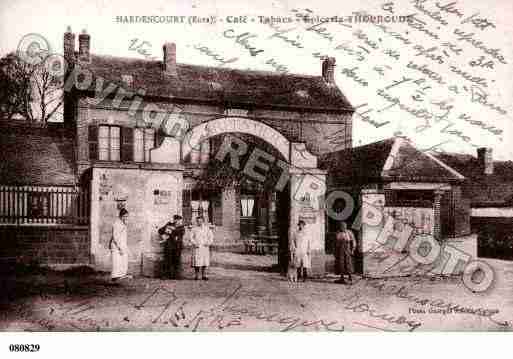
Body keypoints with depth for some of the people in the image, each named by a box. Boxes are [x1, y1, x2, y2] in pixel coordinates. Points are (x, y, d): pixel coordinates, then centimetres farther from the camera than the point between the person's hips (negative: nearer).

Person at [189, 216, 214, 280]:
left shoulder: (207, 229, 9)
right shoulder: (194, 229, 6)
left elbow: (211, 236, 7)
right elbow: (191, 238, 3)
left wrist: (209, 243, -9)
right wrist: (194, 243, -13)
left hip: (205, 247, 1)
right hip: (197, 247, -1)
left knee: (205, 260, 0)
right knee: (197, 261, -4)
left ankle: (204, 276, 6)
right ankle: (196, 275, 4)